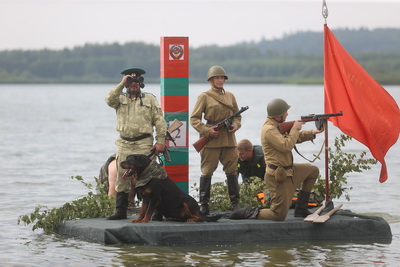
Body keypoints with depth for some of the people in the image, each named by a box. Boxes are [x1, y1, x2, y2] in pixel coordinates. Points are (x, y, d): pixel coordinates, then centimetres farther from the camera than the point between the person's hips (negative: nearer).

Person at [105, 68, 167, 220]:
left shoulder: (150, 99, 7)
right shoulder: (120, 99, 13)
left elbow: (159, 122, 4)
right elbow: (109, 100, -10)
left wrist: (160, 141, -5)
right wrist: (121, 85, -10)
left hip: (143, 144, -3)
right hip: (124, 145, 3)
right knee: (122, 179, 4)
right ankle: (121, 211, 9)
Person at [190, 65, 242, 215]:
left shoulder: (230, 96, 13)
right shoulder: (204, 97, 0)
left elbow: (237, 115, 21)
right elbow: (194, 118, -2)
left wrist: (236, 124, -1)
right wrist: (206, 131, -14)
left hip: (229, 139, 4)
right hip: (211, 140, -4)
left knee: (232, 171, 3)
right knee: (207, 172, -1)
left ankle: (235, 203, 10)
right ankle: (204, 205, 4)